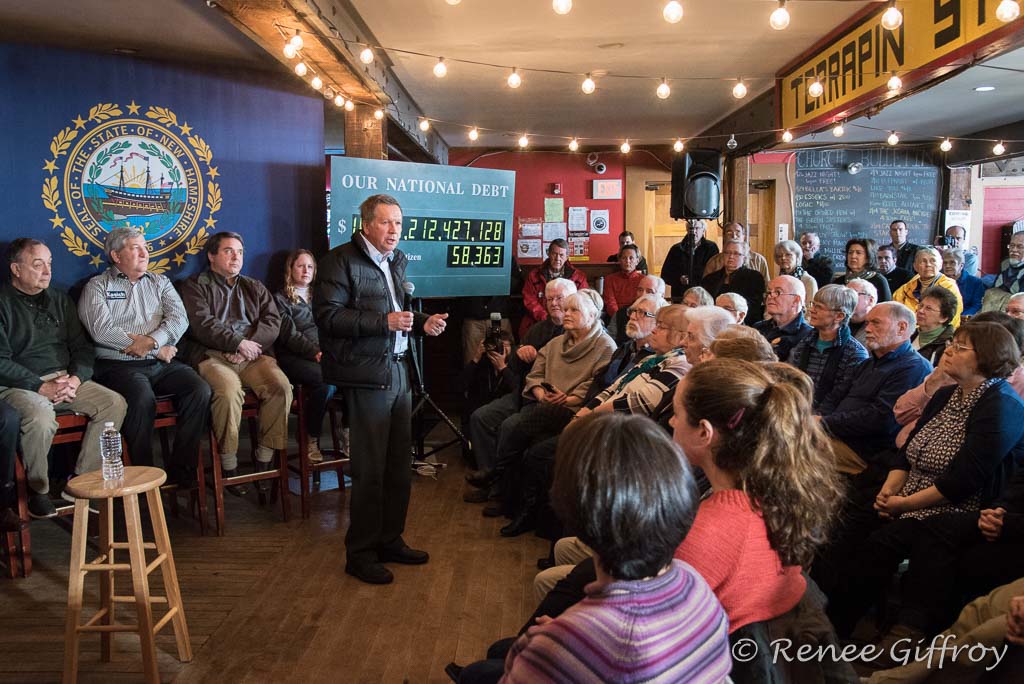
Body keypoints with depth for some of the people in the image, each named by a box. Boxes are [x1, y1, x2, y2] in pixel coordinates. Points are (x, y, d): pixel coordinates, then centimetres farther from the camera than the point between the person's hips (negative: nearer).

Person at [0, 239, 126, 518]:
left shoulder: (59, 300, 17)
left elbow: (82, 346, 13)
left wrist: (76, 378, -7)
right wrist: (41, 387, -19)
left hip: (65, 379, 6)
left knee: (115, 403, -17)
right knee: (41, 418, -37)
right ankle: (37, 490, -11)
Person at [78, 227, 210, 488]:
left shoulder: (160, 283, 21)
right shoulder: (97, 287, 9)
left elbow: (179, 319, 4)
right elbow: (102, 330, -8)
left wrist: (150, 341, -16)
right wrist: (158, 348, -9)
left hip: (162, 364, 4)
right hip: (120, 365, -4)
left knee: (200, 390, -23)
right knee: (142, 398, -35)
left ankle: (180, 469, -14)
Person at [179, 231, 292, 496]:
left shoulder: (254, 288, 26)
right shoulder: (195, 286, 14)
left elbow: (272, 323, 10)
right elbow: (202, 325, -3)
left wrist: (250, 345, -8)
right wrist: (238, 343, -11)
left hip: (254, 355, 3)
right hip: (213, 355, -3)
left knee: (281, 386, -27)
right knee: (229, 391, -35)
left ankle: (264, 459, -16)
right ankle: (228, 465, -21)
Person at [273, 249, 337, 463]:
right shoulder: (280, 299, 13)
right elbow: (290, 334, -1)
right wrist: (314, 352, -17)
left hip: (322, 355, 4)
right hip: (294, 357, -4)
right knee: (327, 379, -35)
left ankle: (348, 432, -19)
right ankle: (311, 440, -19)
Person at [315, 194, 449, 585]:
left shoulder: (398, 261, 17)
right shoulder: (341, 260, -7)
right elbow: (327, 316, -16)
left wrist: (422, 323, 4)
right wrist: (383, 321, -22)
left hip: (399, 372, 8)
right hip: (367, 374, -8)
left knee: (400, 464, 13)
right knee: (370, 469, -2)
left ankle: (390, 540, 28)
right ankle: (360, 553, 13)